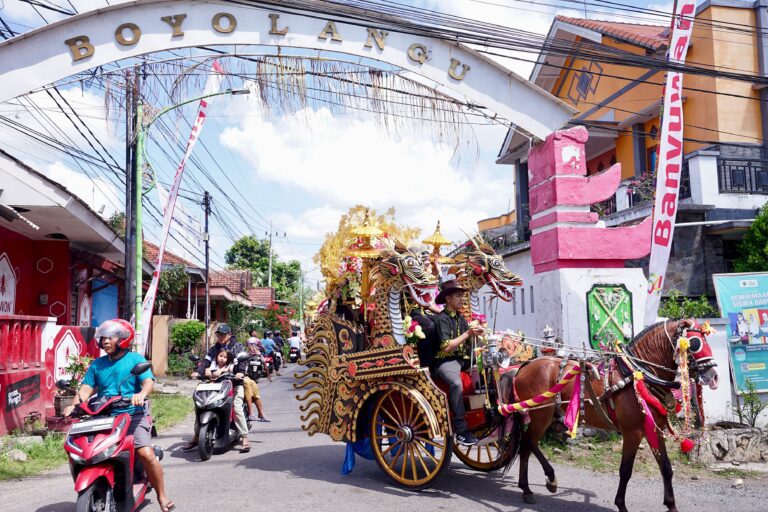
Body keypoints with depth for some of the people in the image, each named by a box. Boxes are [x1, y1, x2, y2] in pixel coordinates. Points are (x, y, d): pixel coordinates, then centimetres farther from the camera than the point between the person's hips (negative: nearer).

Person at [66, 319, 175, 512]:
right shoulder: (97, 364, 16)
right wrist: (73, 405, -12)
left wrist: (142, 394, -30)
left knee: (147, 454, -21)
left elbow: (149, 381, -8)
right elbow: (86, 389, 7)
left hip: (132, 415, -4)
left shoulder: (135, 359, 5)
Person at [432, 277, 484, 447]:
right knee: (456, 383, -36)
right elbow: (446, 347, -17)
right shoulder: (442, 318, -9)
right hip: (445, 361, -8)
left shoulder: (459, 318, 15)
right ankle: (461, 431, -32)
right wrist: (467, 334, -17)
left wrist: (475, 332, -3)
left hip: (462, 358, 8)